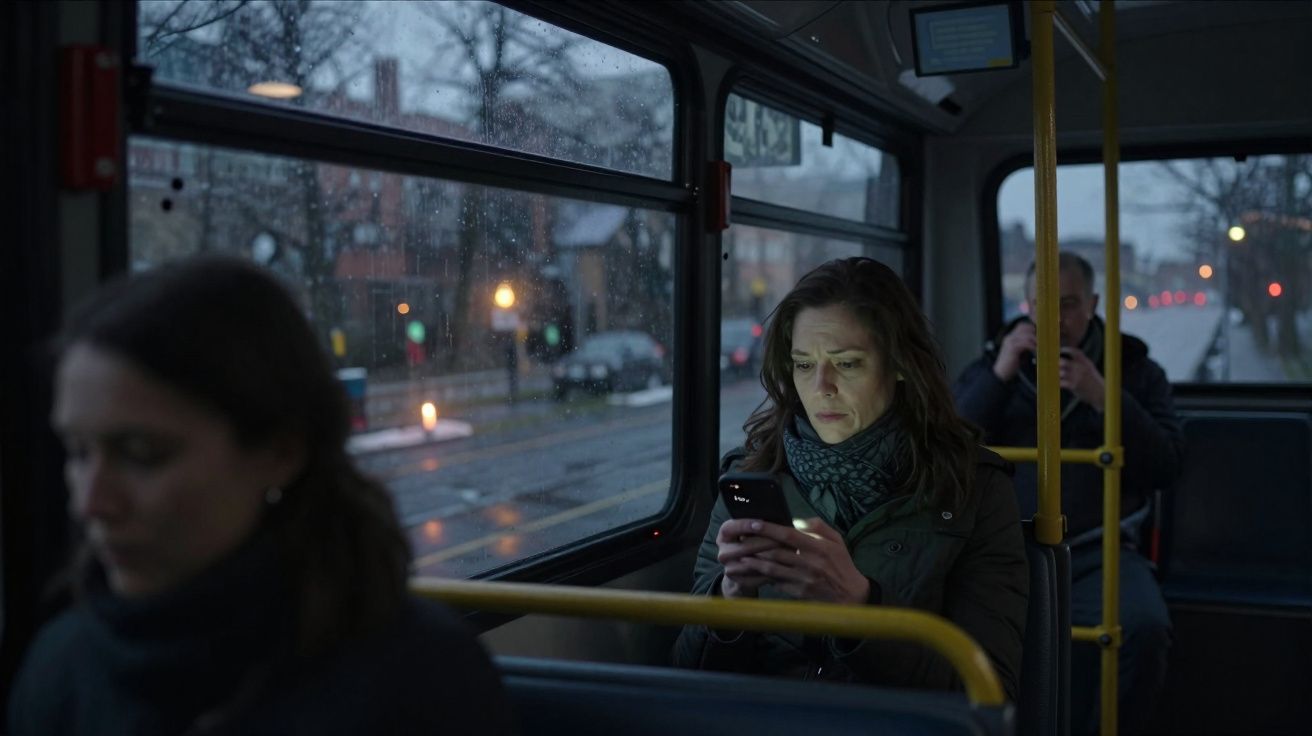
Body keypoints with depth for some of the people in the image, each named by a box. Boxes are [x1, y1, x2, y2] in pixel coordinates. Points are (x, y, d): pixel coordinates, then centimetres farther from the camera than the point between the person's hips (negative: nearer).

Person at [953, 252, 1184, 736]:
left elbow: (1166, 467, 5)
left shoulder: (1135, 369, 17)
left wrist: (1104, 398, -8)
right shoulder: (991, 366, 19)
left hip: (1097, 552, 0)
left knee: (1143, 628, -32)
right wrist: (999, 377, -5)